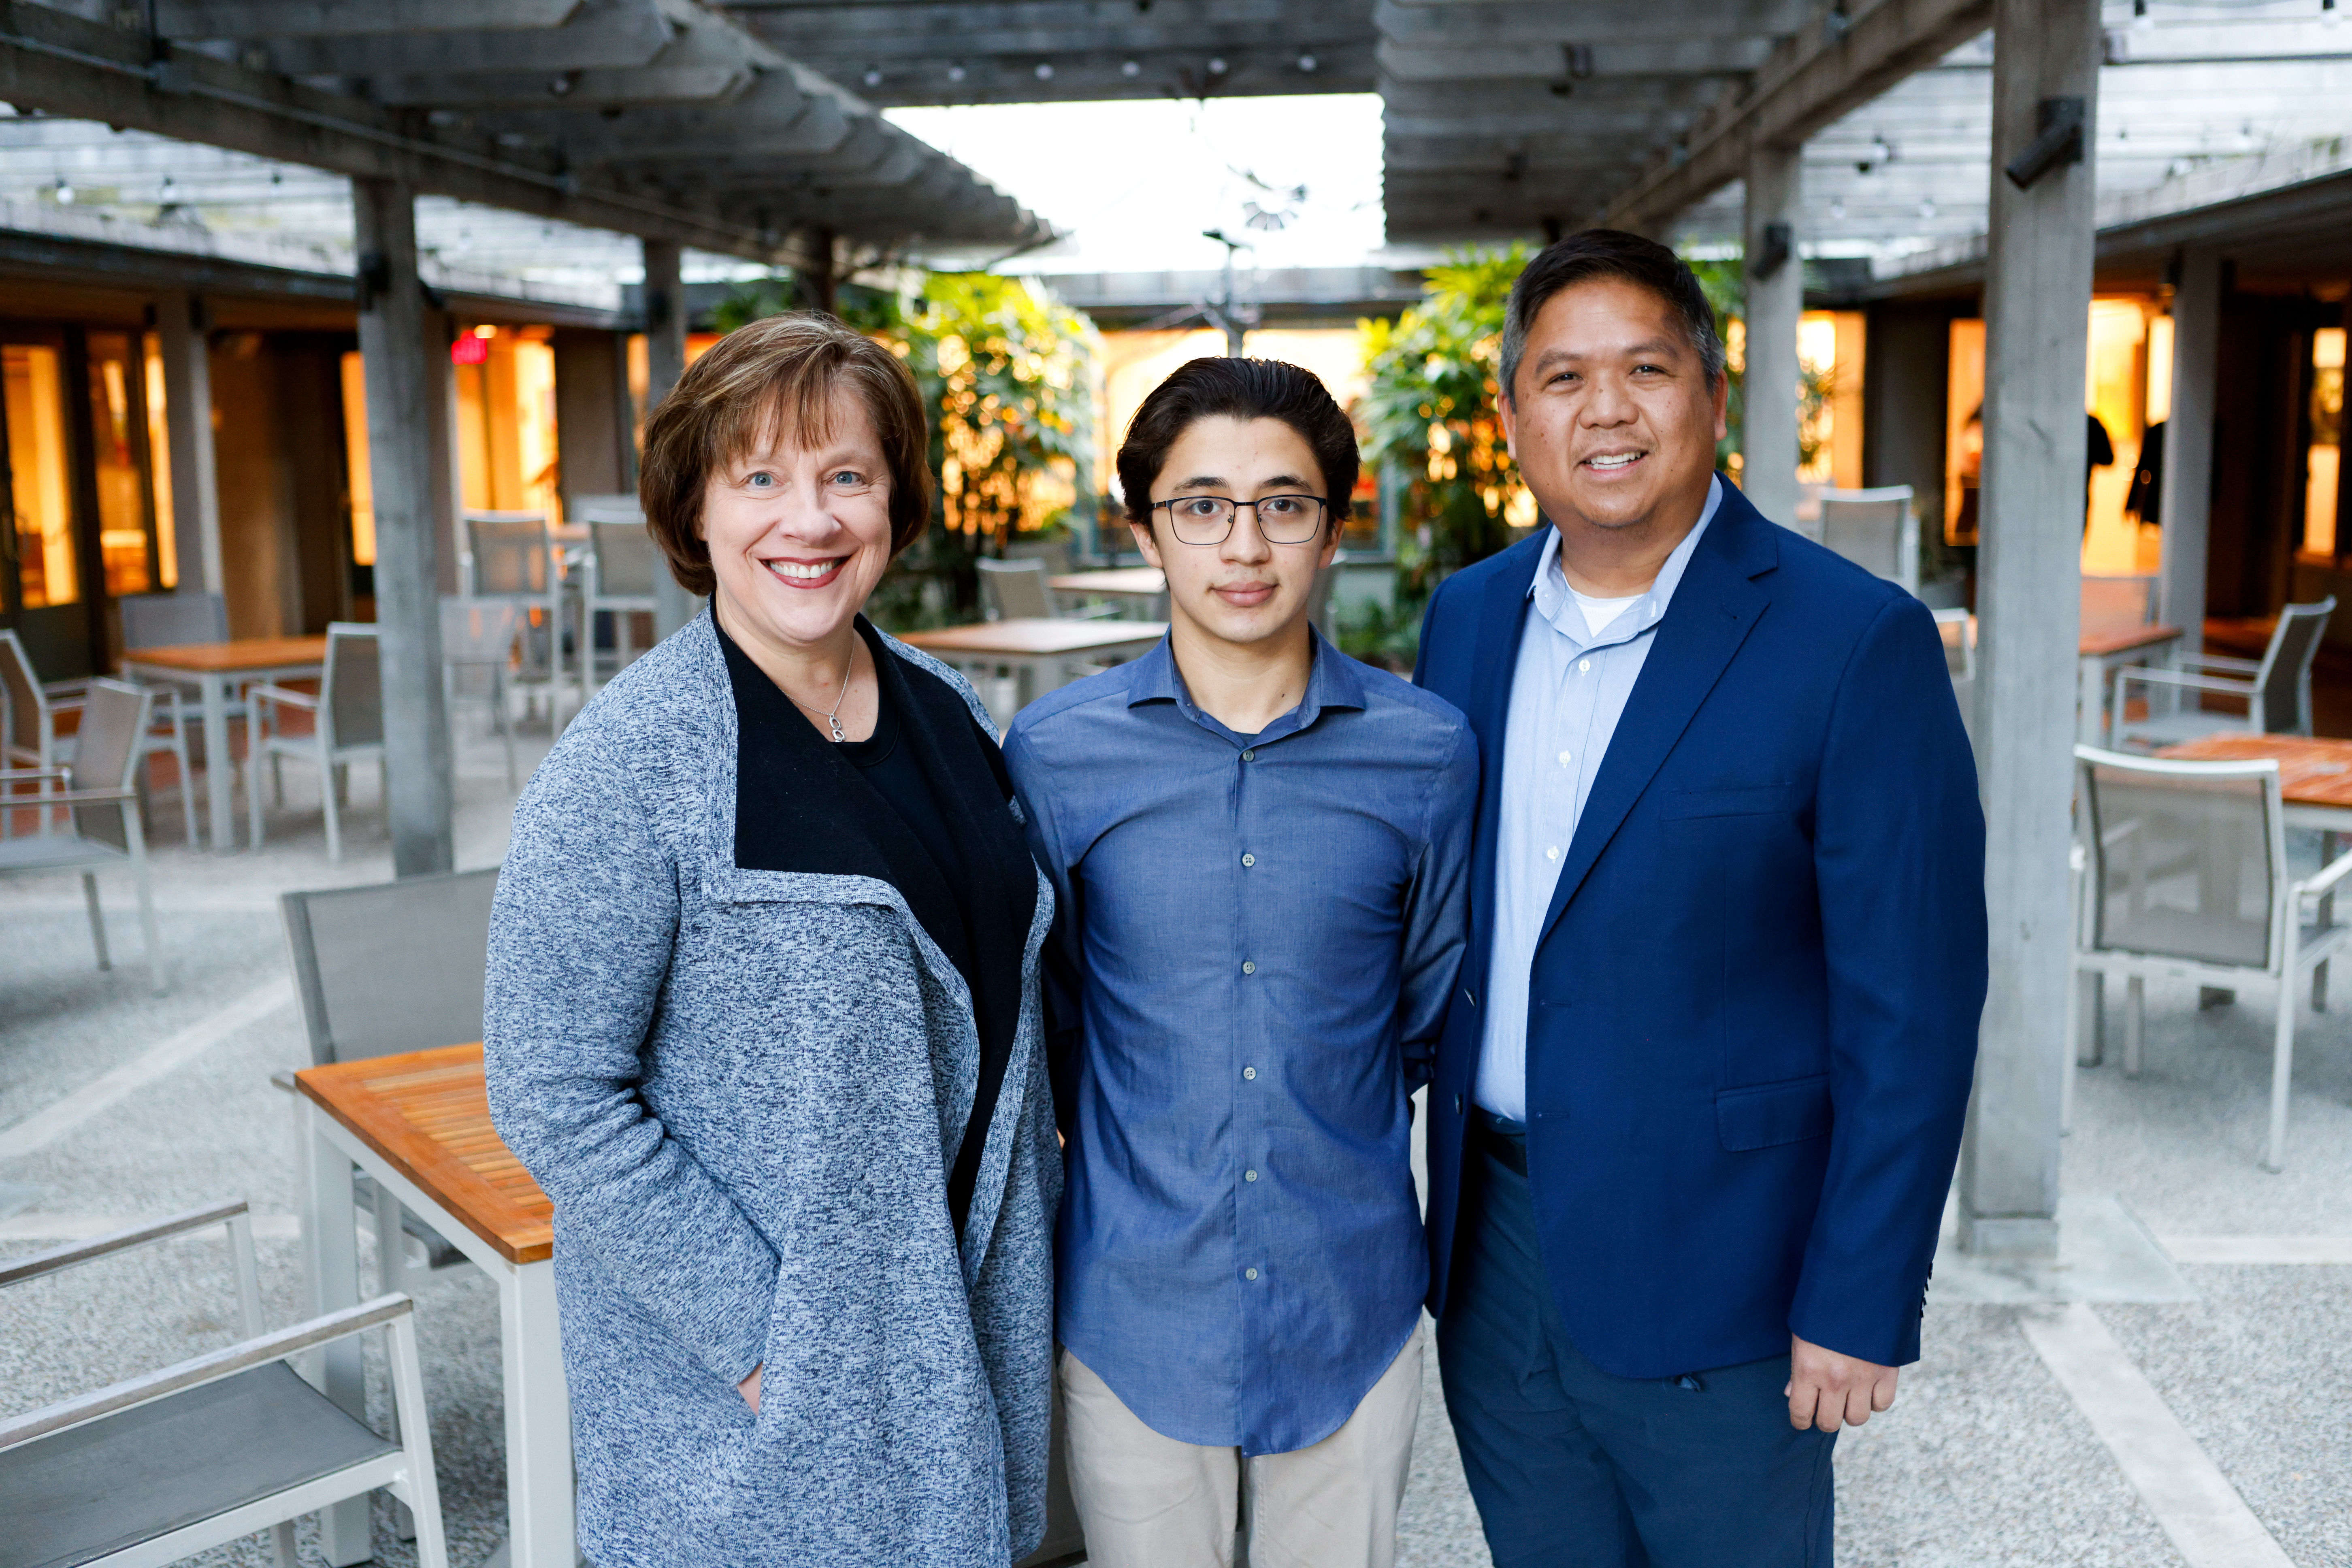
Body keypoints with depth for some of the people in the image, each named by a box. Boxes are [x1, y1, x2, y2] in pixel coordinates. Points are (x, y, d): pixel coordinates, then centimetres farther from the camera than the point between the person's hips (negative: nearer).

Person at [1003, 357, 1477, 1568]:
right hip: (1135, 1301, 0)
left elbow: (1432, 1006, 8)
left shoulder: (1426, 754, -5)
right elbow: (1041, 1004, 6)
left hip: (1352, 1301, 1)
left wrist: (1337, 1129, 10)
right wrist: (1132, 1145, 5)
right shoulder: (1055, 754, -7)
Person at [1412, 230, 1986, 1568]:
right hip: (1493, 1243, 5)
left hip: (1713, 1262, -5)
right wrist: (1443, 1205, 10)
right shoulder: (1468, 617, 4)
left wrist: (1857, 1310, -13)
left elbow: (1913, 1007, -13)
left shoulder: (1857, 642, -14)